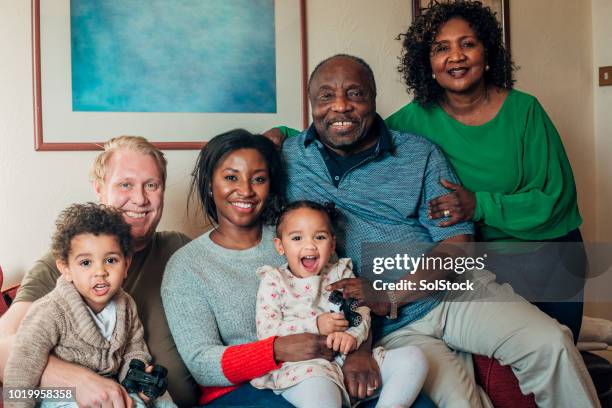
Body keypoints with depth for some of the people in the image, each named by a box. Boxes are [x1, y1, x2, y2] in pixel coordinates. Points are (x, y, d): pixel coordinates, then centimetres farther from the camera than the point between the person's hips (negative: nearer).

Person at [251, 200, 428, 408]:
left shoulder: (340, 273, 18)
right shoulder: (274, 280, 8)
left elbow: (361, 311, 7)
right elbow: (266, 332, -3)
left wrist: (352, 335, -18)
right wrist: (315, 326, -13)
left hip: (351, 359, 6)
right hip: (302, 365, -5)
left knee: (413, 357, -10)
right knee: (317, 390, -42)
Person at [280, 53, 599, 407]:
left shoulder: (420, 154, 3)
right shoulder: (289, 157, 4)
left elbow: (457, 241, -2)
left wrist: (390, 296, -15)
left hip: (453, 291, 2)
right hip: (392, 328, -1)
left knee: (551, 344, -17)